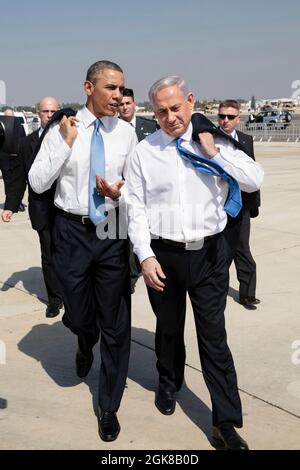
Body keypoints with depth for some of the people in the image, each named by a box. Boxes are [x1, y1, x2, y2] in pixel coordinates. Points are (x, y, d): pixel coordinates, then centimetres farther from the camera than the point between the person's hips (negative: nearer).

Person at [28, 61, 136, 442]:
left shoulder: (126, 133, -1)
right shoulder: (62, 130, -4)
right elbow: (37, 183, -9)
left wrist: (120, 191, -15)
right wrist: (66, 142, -15)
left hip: (113, 231, 1)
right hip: (72, 230, -1)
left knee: (116, 323, 7)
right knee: (79, 316, 13)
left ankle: (109, 406, 26)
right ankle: (86, 344, 54)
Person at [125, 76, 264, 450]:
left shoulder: (214, 140, 0)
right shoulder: (144, 151, -1)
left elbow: (255, 180, -6)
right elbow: (136, 208, -2)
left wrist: (214, 152, -13)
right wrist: (145, 256, -9)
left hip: (208, 252, 0)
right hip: (163, 254, 1)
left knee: (214, 336, 4)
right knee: (168, 328, 19)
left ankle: (226, 422, 14)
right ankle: (168, 385, 45)